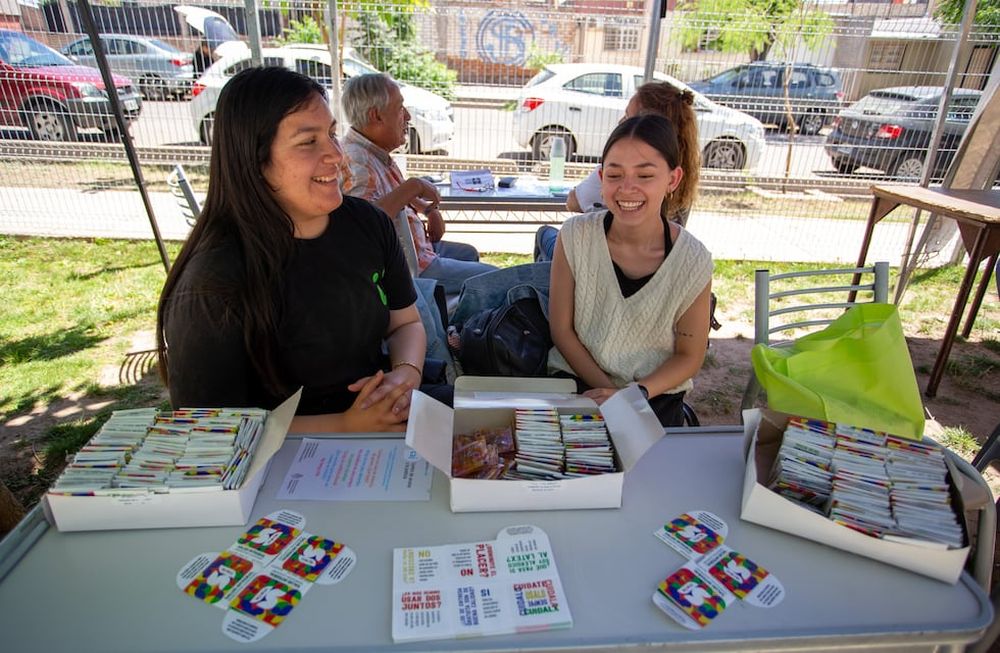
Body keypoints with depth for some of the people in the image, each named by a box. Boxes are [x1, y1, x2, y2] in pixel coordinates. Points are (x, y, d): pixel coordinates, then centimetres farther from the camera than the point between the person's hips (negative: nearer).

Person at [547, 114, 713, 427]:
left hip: (655, 394, 0)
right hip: (576, 379, 0)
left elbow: (689, 356, -2)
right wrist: (605, 390, -12)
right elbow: (562, 330, -4)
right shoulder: (575, 236, -12)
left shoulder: (693, 261, -13)